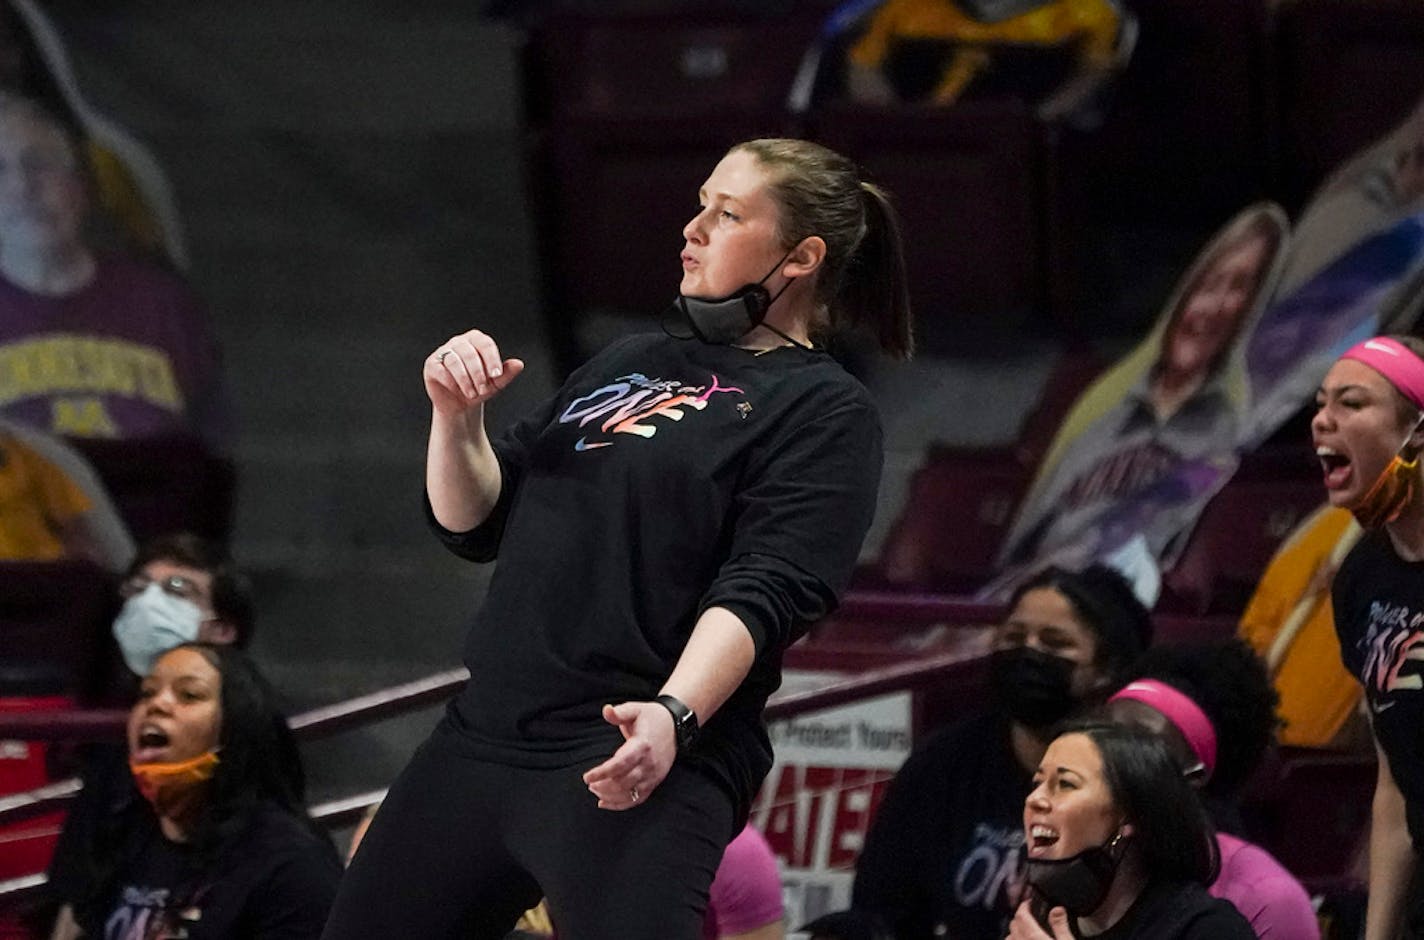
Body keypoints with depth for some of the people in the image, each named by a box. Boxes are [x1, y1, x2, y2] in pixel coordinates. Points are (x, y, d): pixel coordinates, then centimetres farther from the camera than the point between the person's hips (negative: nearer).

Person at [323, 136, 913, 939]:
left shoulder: (824, 411, -1)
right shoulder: (631, 363, 22)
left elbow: (763, 593, -15)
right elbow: (474, 525, 22)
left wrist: (674, 715, -31)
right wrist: (458, 417, 2)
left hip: (637, 762, -8)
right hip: (482, 738, 8)